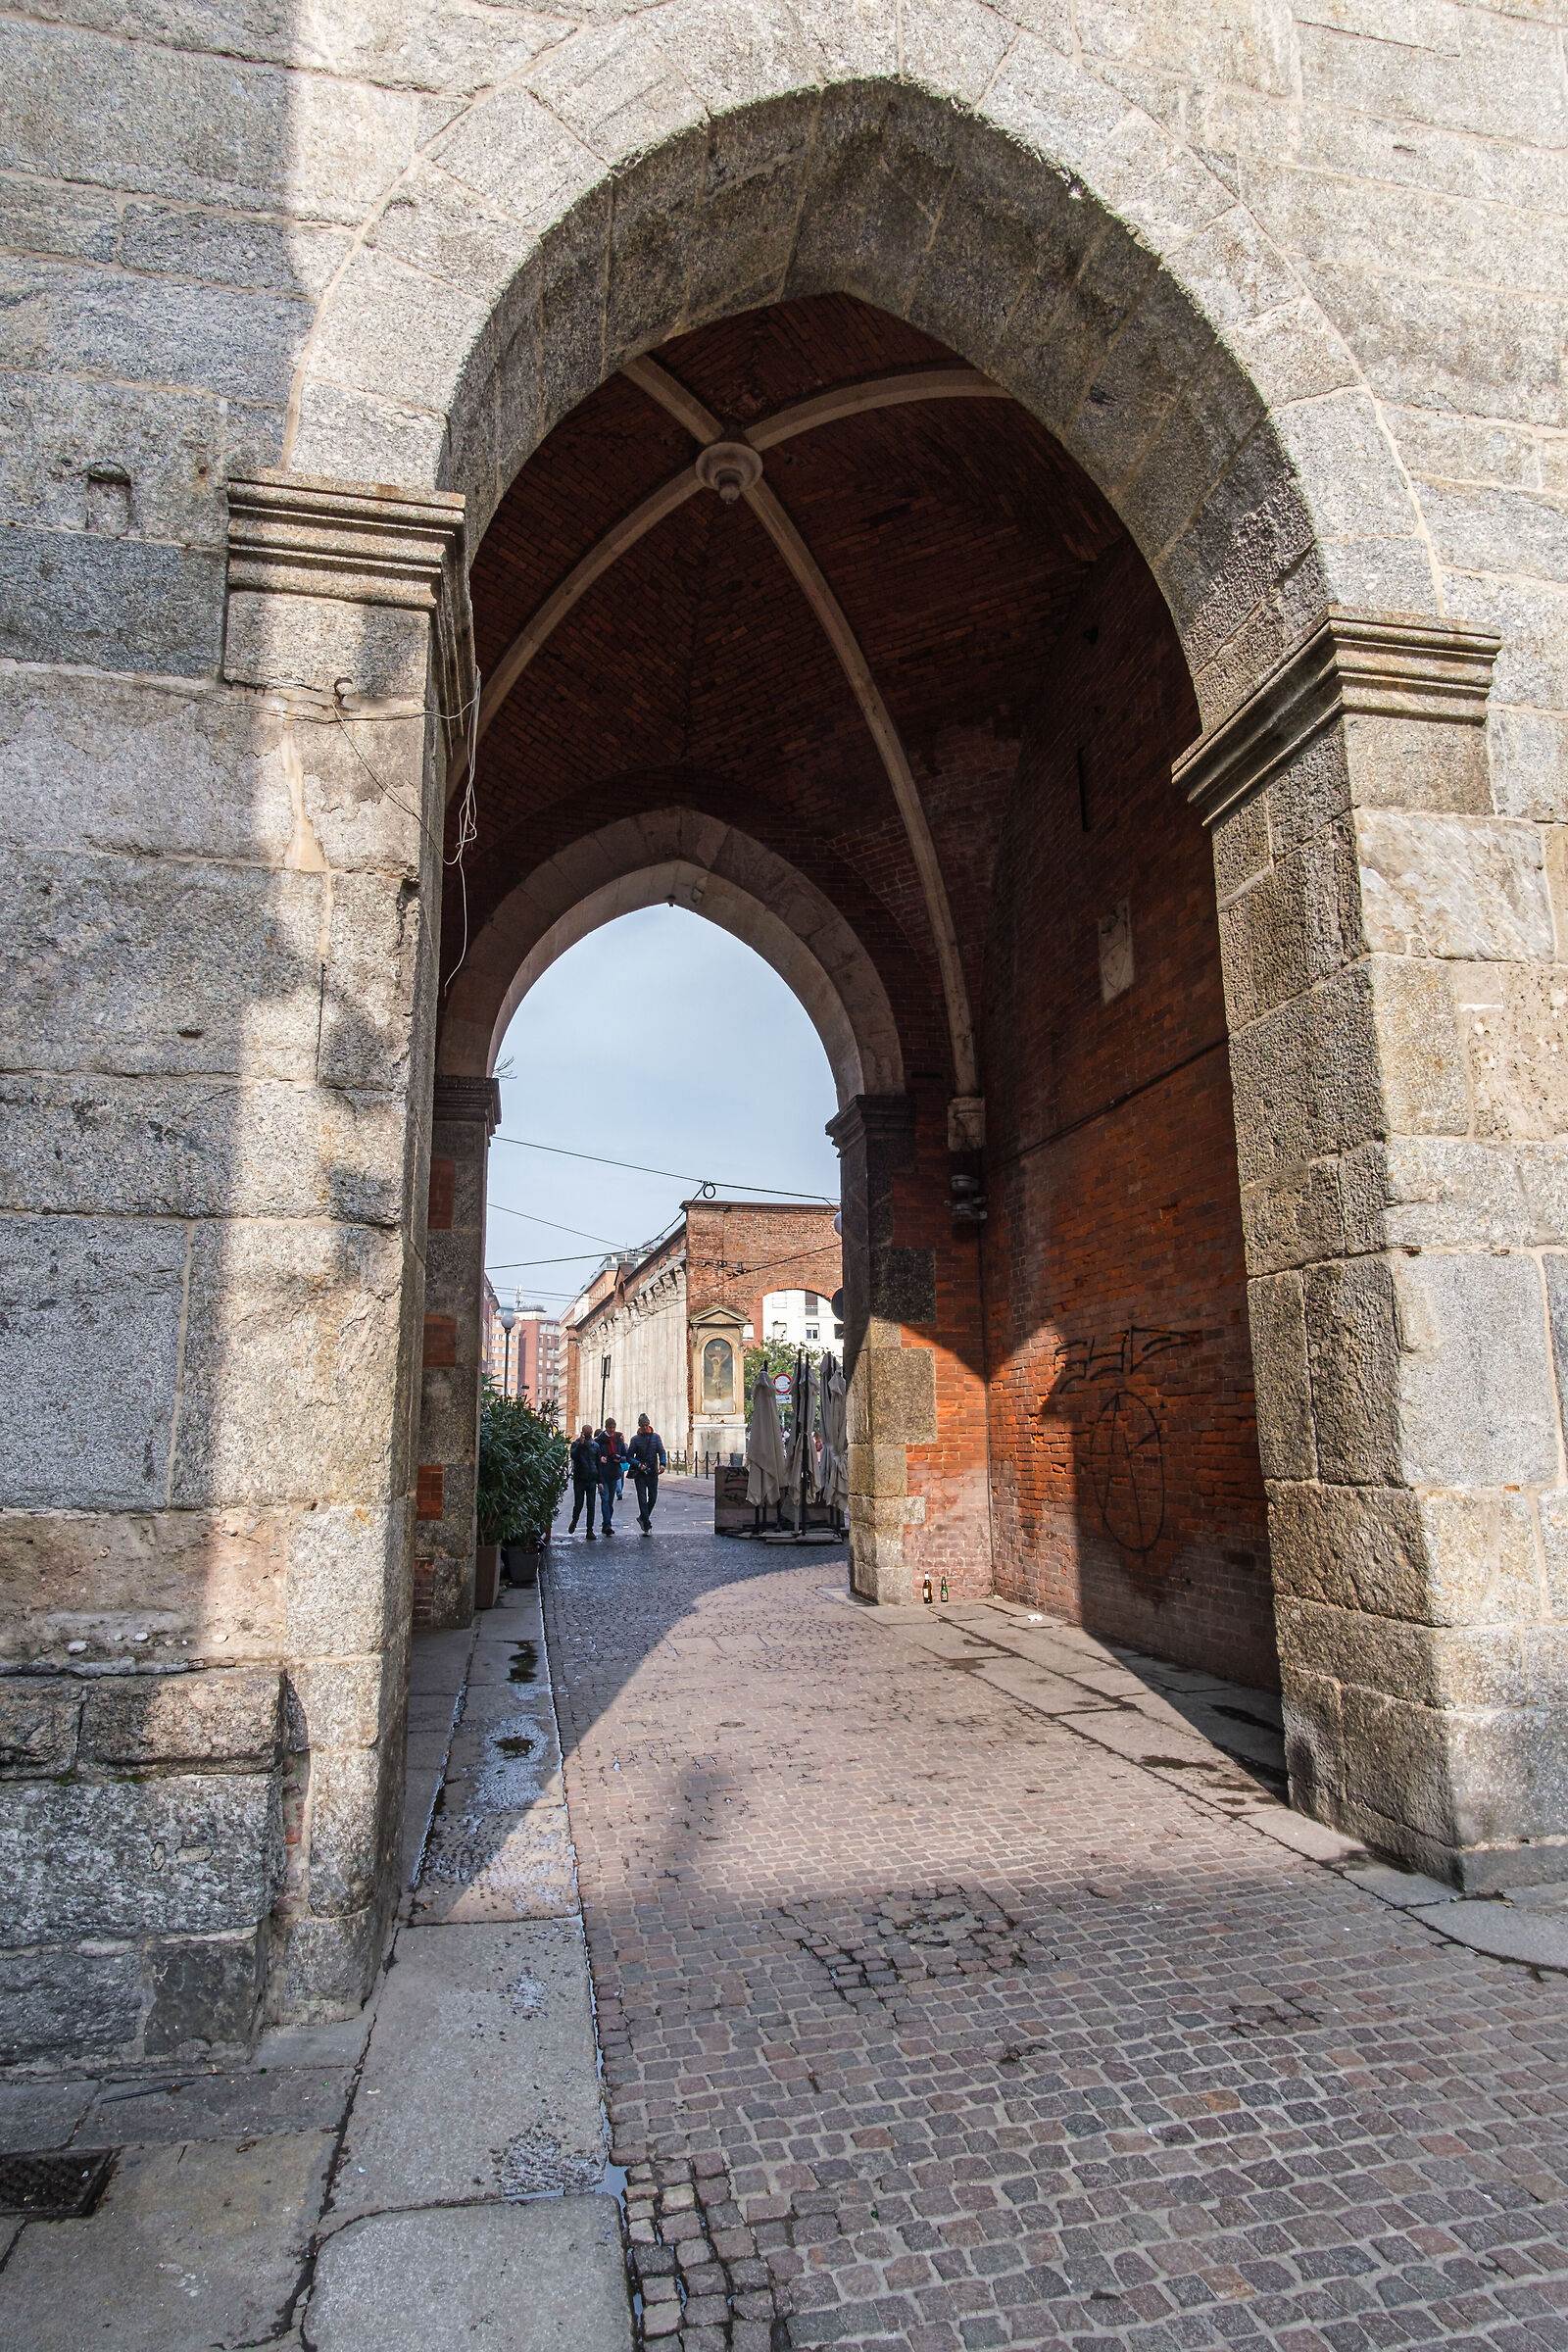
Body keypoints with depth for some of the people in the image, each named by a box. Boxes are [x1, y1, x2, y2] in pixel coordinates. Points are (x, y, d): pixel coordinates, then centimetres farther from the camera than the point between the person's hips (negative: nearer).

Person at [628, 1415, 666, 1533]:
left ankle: (642, 1518, 31)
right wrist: (638, 1464, -17)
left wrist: (662, 1464, -17)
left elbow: (661, 1452, 2)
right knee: (642, 1499, -5)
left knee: (653, 1498, 7)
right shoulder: (635, 1439, 0)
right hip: (639, 1473, -2)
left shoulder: (656, 1437, 4)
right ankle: (647, 1526, -3)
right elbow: (630, 1456, 0)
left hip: (653, 1472, 2)